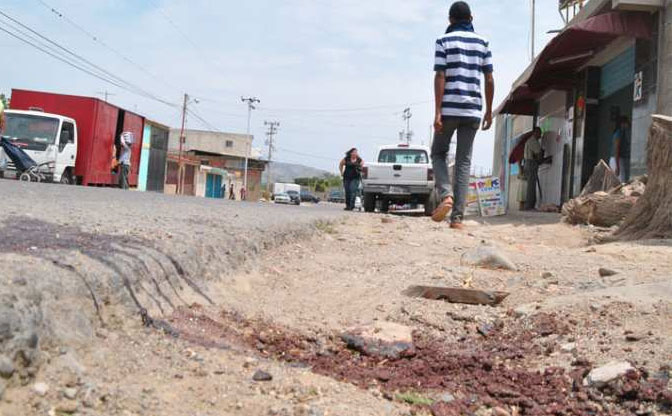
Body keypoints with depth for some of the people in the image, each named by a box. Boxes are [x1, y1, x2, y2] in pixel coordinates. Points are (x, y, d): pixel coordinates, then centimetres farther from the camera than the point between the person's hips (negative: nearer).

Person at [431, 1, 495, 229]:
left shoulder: (444, 41, 2)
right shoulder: (482, 42, 11)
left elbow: (440, 77, -7)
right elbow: (489, 80, 7)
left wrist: (437, 112, -10)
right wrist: (489, 111, 14)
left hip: (449, 108, -2)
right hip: (473, 111, 3)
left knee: (438, 153, 14)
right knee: (464, 161, 4)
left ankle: (446, 195, -12)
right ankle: (458, 216, -2)